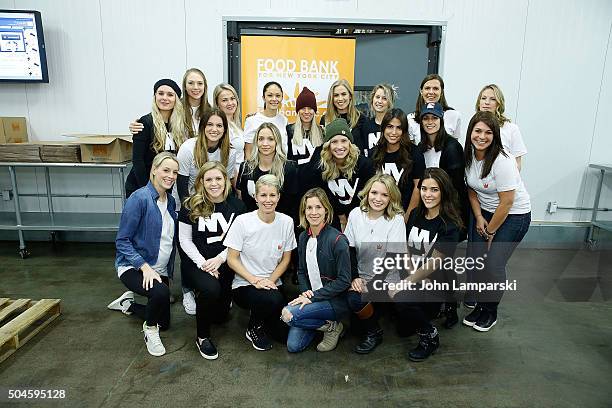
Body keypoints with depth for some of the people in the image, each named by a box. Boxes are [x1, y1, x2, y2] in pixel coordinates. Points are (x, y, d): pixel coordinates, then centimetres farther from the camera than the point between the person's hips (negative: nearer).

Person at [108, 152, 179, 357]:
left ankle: (127, 303, 40)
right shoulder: (139, 198, -19)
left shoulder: (170, 201, 3)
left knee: (164, 322, 14)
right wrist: (145, 266, -27)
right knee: (160, 293, -37)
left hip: (160, 269, 7)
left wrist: (170, 269, 4)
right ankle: (150, 329, -4)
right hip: (134, 266, -7)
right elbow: (122, 241, -19)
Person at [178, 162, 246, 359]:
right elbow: (185, 240, -1)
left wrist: (219, 258, -12)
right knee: (211, 288, -33)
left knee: (220, 315, -2)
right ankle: (202, 337, -7)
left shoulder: (236, 205, 2)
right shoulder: (191, 206, -3)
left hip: (225, 262, 2)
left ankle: (201, 295, 33)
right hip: (196, 261, -2)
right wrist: (202, 263, -12)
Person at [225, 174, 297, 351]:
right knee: (272, 299, -34)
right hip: (244, 284, -3)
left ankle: (264, 321, 20)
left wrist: (270, 280, -9)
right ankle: (254, 328, 0)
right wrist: (255, 280, -18)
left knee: (288, 333, -14)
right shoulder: (242, 221, -11)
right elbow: (232, 259, -8)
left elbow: (285, 259, 5)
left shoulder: (286, 222, -3)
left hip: (272, 283, 3)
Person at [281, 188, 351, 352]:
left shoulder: (337, 240, -17)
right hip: (311, 297, 6)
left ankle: (331, 326, -1)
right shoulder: (303, 237, 4)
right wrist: (305, 293, -7)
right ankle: (326, 323, 18)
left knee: (288, 314, -23)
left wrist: (313, 296, -19)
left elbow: (344, 280, -17)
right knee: (293, 345, -5)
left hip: (336, 300, -6)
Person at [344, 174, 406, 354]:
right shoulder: (356, 214, -2)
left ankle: (374, 332, 5)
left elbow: (391, 259, -15)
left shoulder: (396, 220, -12)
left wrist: (370, 286, -20)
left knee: (356, 300, -26)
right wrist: (354, 278, -10)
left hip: (385, 279, -4)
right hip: (360, 276, 4)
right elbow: (349, 250, 1)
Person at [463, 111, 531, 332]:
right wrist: (478, 218, -3)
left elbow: (507, 202, -22)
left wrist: (490, 231, -12)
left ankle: (490, 312, 14)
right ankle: (479, 305, 22)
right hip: (483, 211, 6)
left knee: (493, 264, -10)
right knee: (474, 260, -1)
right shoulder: (469, 155, -6)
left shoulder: (502, 161, -25)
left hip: (513, 215, -5)